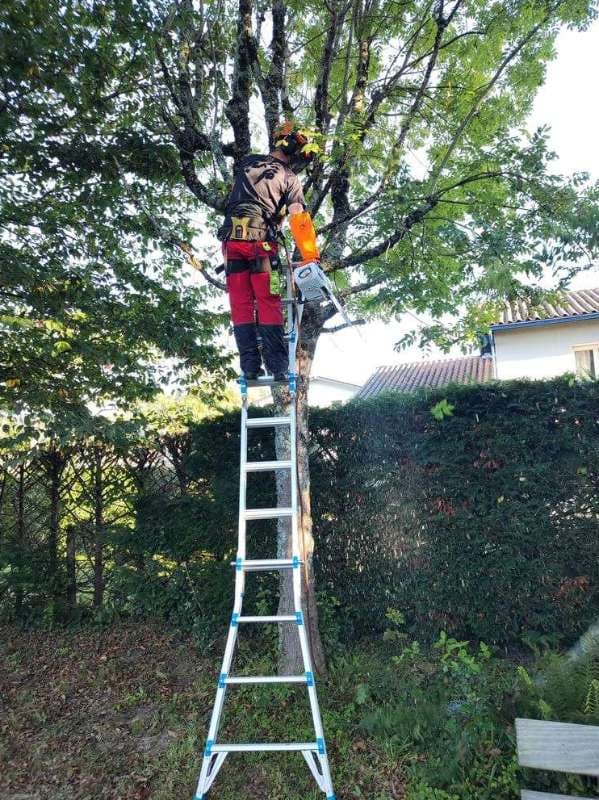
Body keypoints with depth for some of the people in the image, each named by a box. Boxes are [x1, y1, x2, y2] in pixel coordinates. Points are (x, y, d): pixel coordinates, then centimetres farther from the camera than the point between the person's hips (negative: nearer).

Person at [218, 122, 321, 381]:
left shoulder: (247, 163, 17)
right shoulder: (290, 178, 4)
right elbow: (299, 220, -5)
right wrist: (312, 257, -6)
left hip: (232, 238, 4)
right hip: (261, 242, -3)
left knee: (241, 305, 4)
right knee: (269, 304, 0)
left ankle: (250, 366, 0)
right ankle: (277, 366, -5)